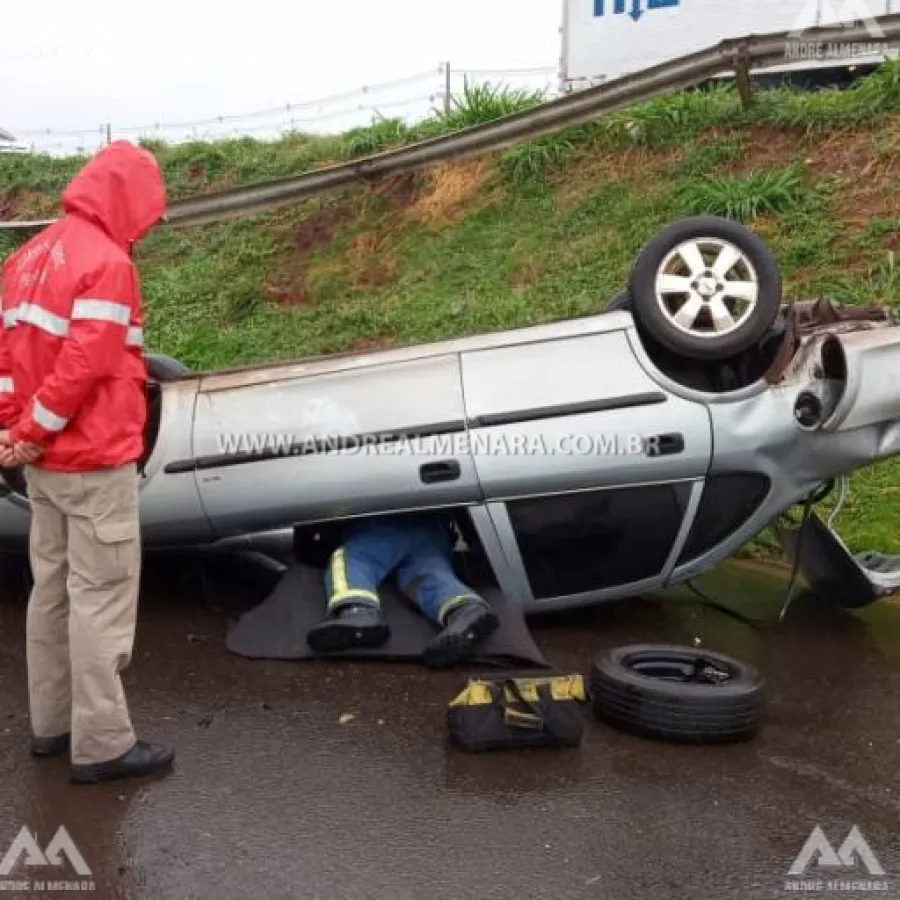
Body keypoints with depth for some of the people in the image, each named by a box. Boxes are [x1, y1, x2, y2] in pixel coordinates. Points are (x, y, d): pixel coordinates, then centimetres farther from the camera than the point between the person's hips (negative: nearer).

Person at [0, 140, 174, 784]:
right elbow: (84, 365, -21)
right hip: (95, 463, -9)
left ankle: (53, 723, 27)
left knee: (53, 588, 15)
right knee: (100, 597, -2)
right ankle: (102, 745, 7)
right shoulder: (107, 261, -15)